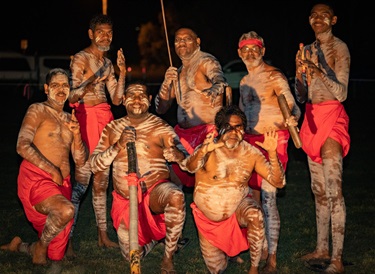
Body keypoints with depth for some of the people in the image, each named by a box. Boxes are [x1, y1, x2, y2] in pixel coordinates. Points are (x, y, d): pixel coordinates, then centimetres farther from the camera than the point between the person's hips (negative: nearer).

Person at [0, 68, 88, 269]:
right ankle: (41, 244, -11)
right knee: (66, 210, -39)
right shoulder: (37, 110, 0)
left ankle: (19, 246, 34)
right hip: (36, 179, -6)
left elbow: (80, 161, 12)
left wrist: (77, 134, -5)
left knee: (55, 256, 6)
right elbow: (22, 147, -14)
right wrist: (52, 170, -16)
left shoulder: (70, 120, 18)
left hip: (62, 184, 7)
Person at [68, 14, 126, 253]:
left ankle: (103, 235, 16)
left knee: (102, 179, 10)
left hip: (105, 116, 7)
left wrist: (122, 72, 2)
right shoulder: (81, 59, -4)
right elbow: (72, 97, -13)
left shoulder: (107, 63, 17)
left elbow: (117, 99, 12)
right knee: (83, 178, -12)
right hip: (86, 116, -7)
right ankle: (69, 239, -8)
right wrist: (93, 80, -25)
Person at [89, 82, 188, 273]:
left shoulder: (161, 127, -1)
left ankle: (168, 258, -20)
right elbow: (94, 165, -1)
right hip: (125, 199, 3)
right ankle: (155, 235, 37)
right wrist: (118, 146, -15)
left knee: (176, 197, -39)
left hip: (155, 190, -3)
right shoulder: (112, 129, 6)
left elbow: (186, 161, -10)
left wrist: (174, 153, -34)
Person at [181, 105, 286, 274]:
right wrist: (203, 151, -67)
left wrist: (272, 153, -35)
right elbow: (190, 167, -44)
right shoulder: (209, 151, -22)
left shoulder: (251, 153, -14)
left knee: (255, 215, -35)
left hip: (238, 205, 1)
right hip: (208, 218, 0)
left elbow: (278, 182, -17)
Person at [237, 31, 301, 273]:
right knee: (254, 196, 9)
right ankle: (262, 249, 20)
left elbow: (293, 107, -17)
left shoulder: (274, 76, -10)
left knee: (268, 197, -10)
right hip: (250, 140, 8)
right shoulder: (245, 81, 14)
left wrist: (292, 119, -37)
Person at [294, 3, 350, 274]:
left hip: (332, 117, -8)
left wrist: (320, 72, -27)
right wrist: (300, 72, -6)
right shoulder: (307, 50, 14)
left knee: (334, 188, -13)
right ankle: (322, 248, 21)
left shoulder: (339, 47, -7)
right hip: (312, 117, 8)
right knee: (319, 188, 13)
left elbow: (342, 93, -14)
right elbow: (301, 96, 12)